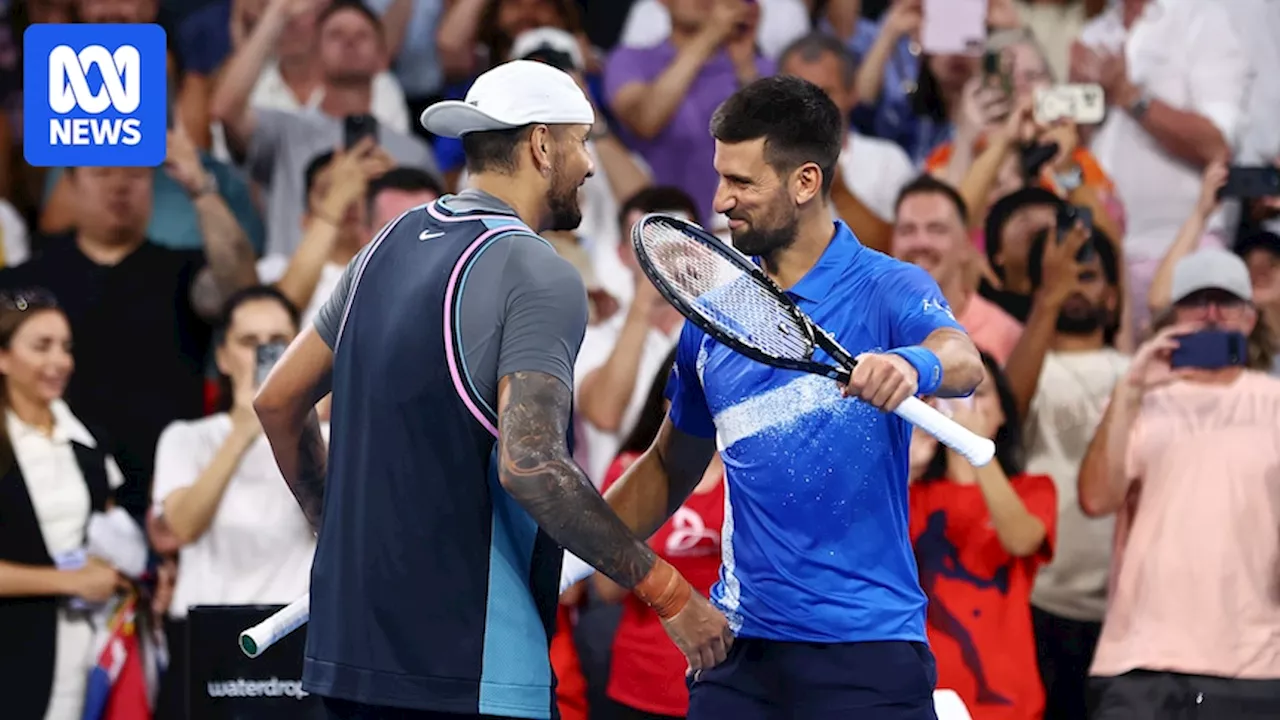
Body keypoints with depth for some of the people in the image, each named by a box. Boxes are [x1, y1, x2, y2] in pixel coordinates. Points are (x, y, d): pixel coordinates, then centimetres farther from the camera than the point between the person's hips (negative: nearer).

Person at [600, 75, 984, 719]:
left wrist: (915, 365, -50)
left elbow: (962, 361, -27)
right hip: (740, 651, 4)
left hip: (866, 649, -4)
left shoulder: (886, 291, -5)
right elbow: (671, 467, 22)